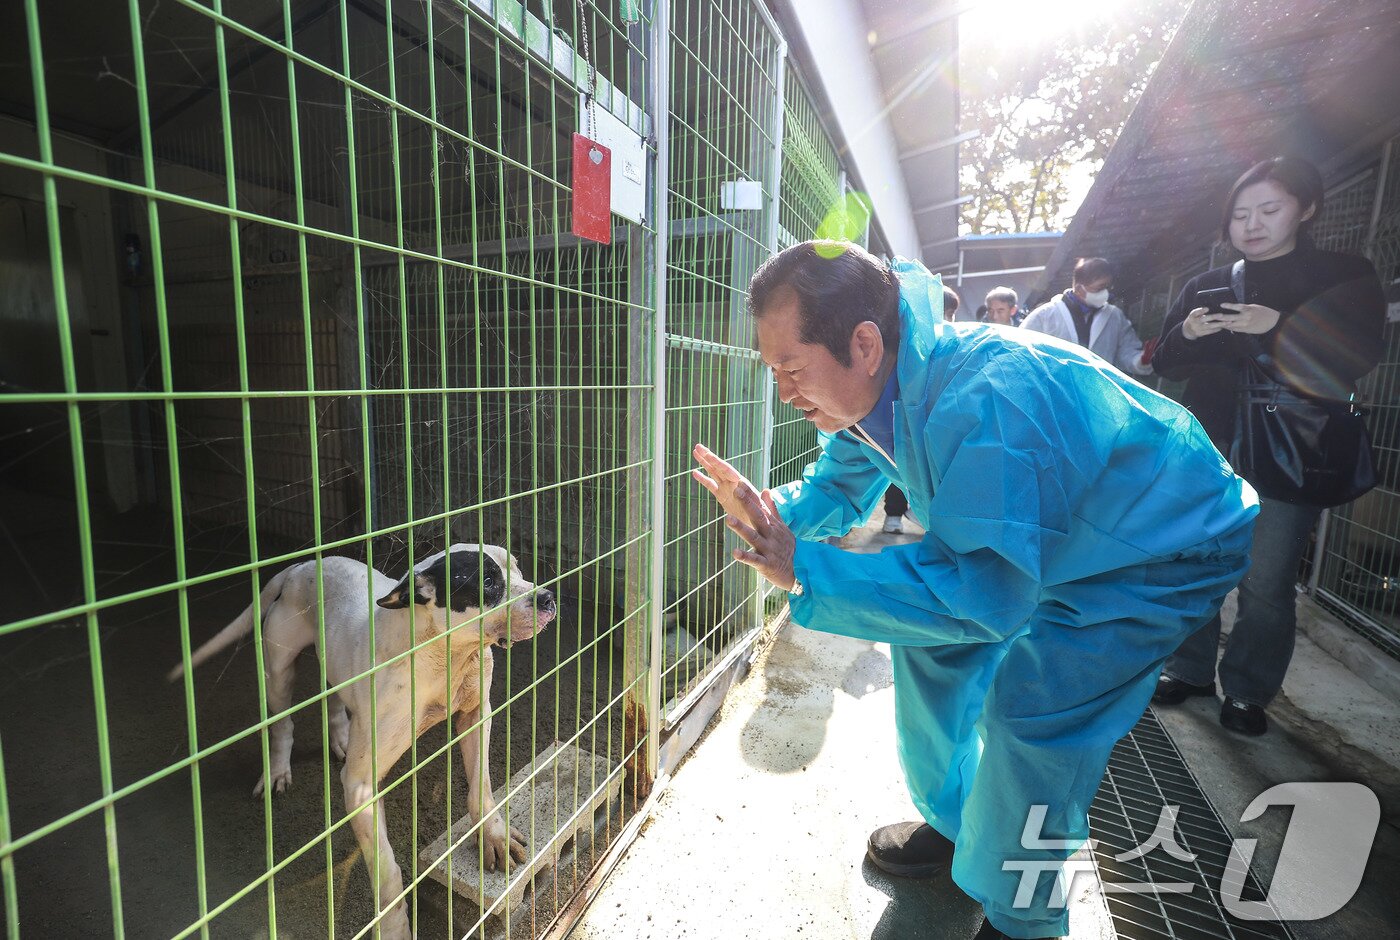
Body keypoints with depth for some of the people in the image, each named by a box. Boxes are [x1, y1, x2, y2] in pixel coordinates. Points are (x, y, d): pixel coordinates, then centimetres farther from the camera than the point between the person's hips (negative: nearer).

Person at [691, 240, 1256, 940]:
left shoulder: (981, 404, -41)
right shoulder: (877, 385, -12)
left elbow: (983, 593, -41)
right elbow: (839, 489, -1)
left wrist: (805, 570, -40)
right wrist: (772, 511, -22)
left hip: (1165, 550, -8)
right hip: (1042, 538, 8)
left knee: (1030, 700, -21)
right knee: (928, 640, 5)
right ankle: (956, 823, 29)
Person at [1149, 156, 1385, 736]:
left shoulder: (1345, 277, 5)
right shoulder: (1204, 285, 12)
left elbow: (1358, 357, -7)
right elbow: (1165, 363, 10)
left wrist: (1280, 328, -22)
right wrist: (1187, 333, -12)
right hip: (1207, 449, 3)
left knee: (1266, 583, -3)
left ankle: (1247, 690, 13)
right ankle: (1191, 669, 21)